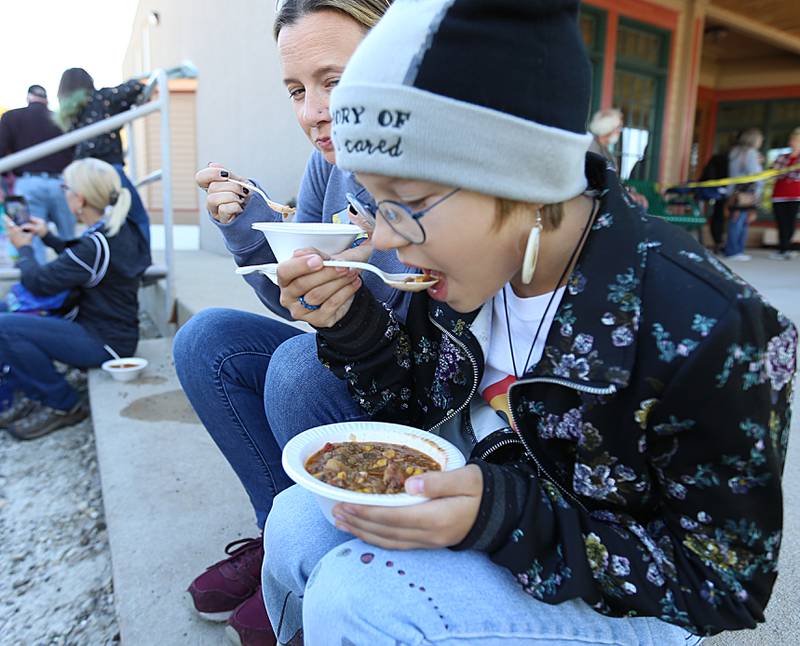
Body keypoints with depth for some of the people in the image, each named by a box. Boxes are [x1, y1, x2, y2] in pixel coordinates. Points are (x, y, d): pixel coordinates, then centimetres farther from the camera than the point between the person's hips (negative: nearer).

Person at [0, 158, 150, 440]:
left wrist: (23, 248, 0)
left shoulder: (97, 245, -25)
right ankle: (32, 395, 13)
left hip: (103, 343, -10)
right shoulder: (120, 230, 5)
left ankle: (65, 405, -4)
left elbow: (39, 282, -18)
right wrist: (46, 236, 20)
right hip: (110, 331, 10)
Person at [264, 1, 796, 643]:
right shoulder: (464, 260, -11)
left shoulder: (699, 330, -30)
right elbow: (424, 405, 3)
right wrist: (349, 324, -16)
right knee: (297, 521, -13)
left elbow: (726, 584, -18)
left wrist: (502, 518, -32)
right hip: (479, 500, 6)